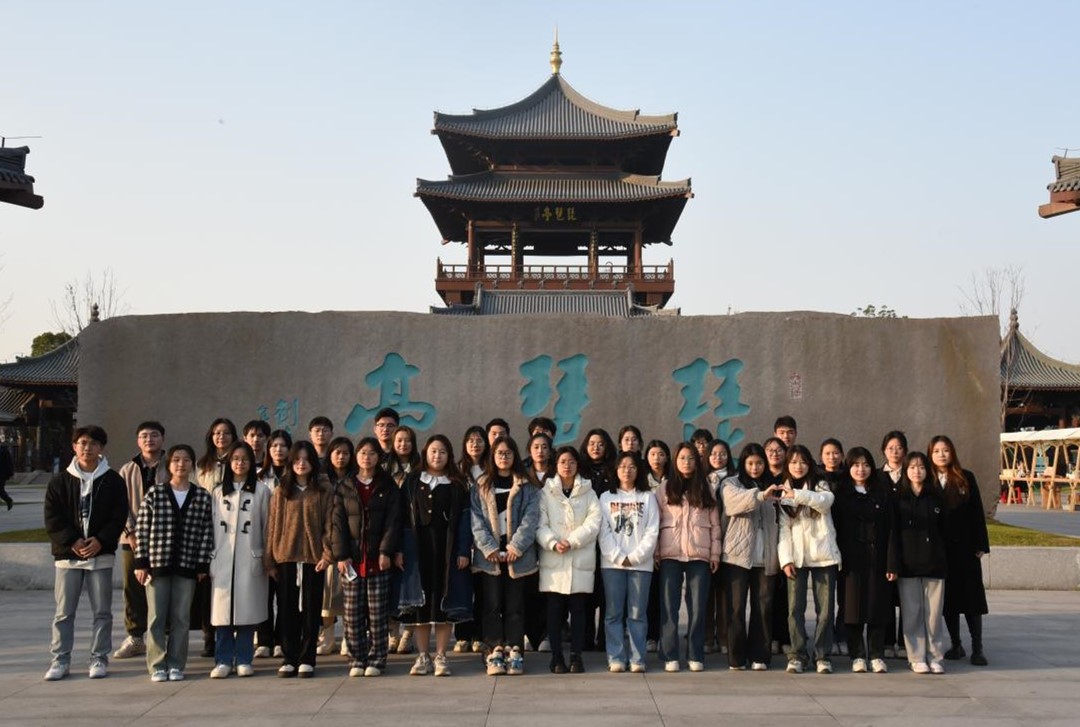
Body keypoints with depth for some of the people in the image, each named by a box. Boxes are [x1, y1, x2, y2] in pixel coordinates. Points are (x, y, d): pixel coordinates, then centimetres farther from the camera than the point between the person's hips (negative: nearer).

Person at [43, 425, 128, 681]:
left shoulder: (113, 481, 3)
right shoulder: (60, 481, 4)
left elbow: (119, 517, -1)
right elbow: (52, 519, 0)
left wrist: (100, 541, -14)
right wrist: (72, 541, -13)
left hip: (101, 554, 0)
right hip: (67, 555, 1)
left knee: (102, 611, 4)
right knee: (64, 611, 4)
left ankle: (99, 658, 13)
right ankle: (60, 659, 13)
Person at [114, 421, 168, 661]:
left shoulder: (170, 469, 2)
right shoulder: (128, 470, 10)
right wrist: (131, 533, -7)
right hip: (132, 539, 3)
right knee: (133, 587, 7)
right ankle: (135, 637, 17)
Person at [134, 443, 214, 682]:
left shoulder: (203, 497, 3)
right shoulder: (155, 493, 1)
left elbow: (207, 533, 3)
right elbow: (142, 529, 1)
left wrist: (203, 565, -1)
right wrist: (141, 562, -3)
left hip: (187, 566, 1)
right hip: (157, 563, -1)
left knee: (181, 618, 5)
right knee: (157, 617, 3)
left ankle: (176, 665, 15)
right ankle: (157, 666, 12)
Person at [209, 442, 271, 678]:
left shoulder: (261, 491, 4)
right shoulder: (218, 492, 12)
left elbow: (266, 526, 4)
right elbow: (210, 524, 11)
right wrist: (208, 556, 5)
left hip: (250, 559, -2)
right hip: (222, 559, 2)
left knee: (247, 609, 0)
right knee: (222, 611, -1)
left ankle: (243, 660, 10)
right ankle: (223, 660, 7)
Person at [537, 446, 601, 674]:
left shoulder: (588, 493, 11)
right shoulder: (546, 492, 8)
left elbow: (594, 523, -2)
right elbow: (540, 524, -1)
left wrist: (571, 541, -13)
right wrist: (553, 543, -17)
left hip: (581, 560, 1)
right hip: (553, 560, 0)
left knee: (578, 609, 1)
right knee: (555, 609, 1)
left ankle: (576, 656, 7)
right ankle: (556, 657, 7)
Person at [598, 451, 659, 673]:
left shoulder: (648, 497, 9)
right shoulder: (606, 498, 10)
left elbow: (652, 532, 1)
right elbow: (603, 532, 1)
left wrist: (635, 557, -9)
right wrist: (619, 557, -9)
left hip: (641, 563, 0)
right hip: (612, 563, 0)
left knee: (637, 613, 1)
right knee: (614, 613, 0)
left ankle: (637, 659, 4)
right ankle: (615, 659, 3)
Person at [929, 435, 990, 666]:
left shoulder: (966, 478, 2)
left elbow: (977, 513, 1)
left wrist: (980, 545, -3)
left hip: (964, 547, -1)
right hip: (938, 549, 1)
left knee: (971, 595, 1)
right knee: (948, 598, 7)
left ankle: (977, 647, 7)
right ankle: (955, 645, 18)